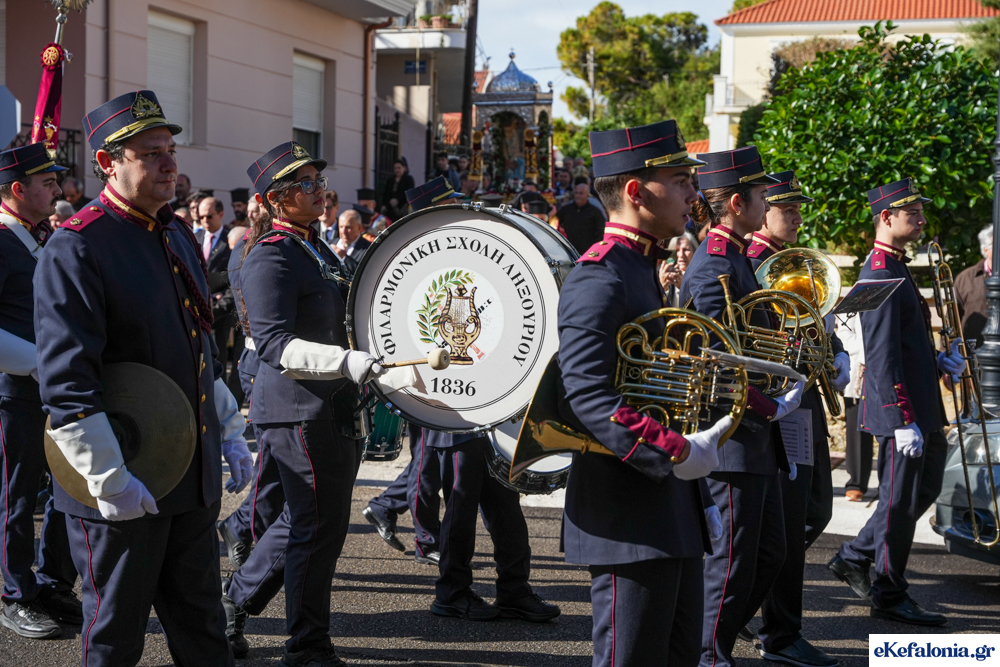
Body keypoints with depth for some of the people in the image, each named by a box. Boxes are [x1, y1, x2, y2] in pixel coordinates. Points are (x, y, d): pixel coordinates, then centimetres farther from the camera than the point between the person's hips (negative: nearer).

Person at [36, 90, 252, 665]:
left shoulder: (178, 237, 11)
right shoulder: (76, 249, -16)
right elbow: (67, 384, -21)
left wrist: (231, 434, 17)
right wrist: (111, 482, -22)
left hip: (195, 480, 7)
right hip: (126, 489, -7)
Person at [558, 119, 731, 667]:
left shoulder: (642, 268, 17)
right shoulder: (599, 278, -16)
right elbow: (586, 396, -26)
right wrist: (676, 453, -29)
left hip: (671, 515, 10)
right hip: (628, 518, -10)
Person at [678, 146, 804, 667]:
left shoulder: (735, 259, 15)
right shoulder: (713, 268, -16)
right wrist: (771, 408, -15)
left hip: (756, 438, 10)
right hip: (731, 438, -10)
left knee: (769, 554, 16)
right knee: (732, 561, -1)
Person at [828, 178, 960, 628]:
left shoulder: (893, 268, 15)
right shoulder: (882, 273, -18)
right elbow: (882, 355, -23)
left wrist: (936, 361, 9)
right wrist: (904, 419, -25)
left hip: (919, 405, 10)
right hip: (900, 407, -10)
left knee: (925, 488, 18)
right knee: (901, 500, 0)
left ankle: (854, 558, 27)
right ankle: (890, 595, 13)